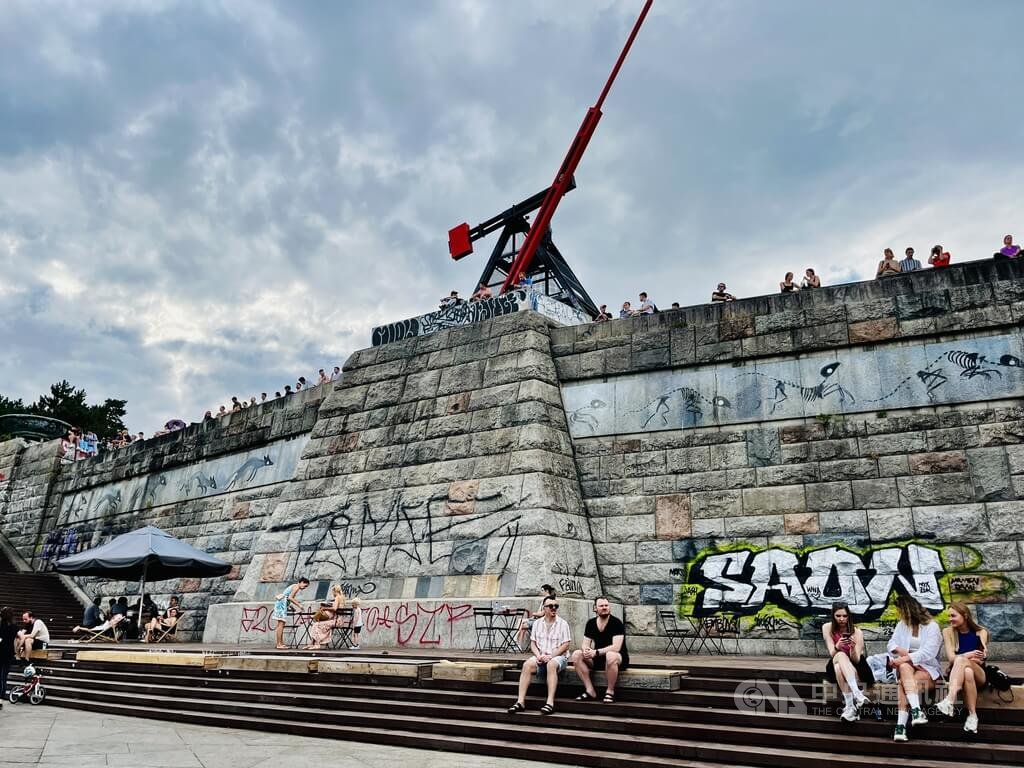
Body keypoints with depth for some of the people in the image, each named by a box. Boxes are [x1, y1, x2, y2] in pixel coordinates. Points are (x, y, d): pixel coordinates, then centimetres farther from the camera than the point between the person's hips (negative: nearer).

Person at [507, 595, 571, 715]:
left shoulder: (563, 623, -1)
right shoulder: (537, 623, 11)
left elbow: (566, 645, -8)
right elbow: (533, 643, 10)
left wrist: (550, 656, -17)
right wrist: (538, 655, -10)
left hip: (558, 656, -3)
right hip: (541, 657, 4)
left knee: (551, 665, -37)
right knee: (527, 665, -26)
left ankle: (550, 702, -41)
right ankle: (520, 702, -28)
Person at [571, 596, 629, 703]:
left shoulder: (616, 622, -14)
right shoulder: (591, 623, 2)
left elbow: (616, 647, -23)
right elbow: (585, 644, 1)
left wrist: (596, 652, -30)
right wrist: (586, 650, -24)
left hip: (619, 658, -5)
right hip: (598, 659, 5)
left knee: (611, 656, -40)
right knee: (576, 655, -16)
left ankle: (610, 691, -20)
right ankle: (590, 691, -15)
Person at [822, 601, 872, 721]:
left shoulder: (856, 631, -14)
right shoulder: (827, 627, -9)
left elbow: (856, 660, -20)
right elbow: (832, 654, -16)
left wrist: (853, 647, -41)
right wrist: (837, 647, -39)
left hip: (857, 668, -1)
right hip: (836, 665, 1)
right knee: (840, 655, -34)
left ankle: (850, 706, -36)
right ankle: (857, 693, -44)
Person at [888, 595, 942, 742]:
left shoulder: (932, 627, -4)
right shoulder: (902, 624, 16)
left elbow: (927, 653, -17)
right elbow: (891, 643, 8)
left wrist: (904, 658, -23)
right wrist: (899, 650, -15)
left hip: (928, 669, -3)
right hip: (908, 665, 3)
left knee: (904, 682, -34)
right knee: (904, 667, -36)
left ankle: (901, 726, -42)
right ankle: (916, 710, -48)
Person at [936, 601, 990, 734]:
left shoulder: (980, 632, 1)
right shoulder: (948, 632, 4)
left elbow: (980, 660, -7)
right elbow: (951, 658, -7)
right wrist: (969, 656, -24)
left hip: (979, 676, -1)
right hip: (956, 675, 1)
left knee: (961, 660, -35)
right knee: (967, 672, -36)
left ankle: (949, 701, -48)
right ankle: (972, 715, -38)